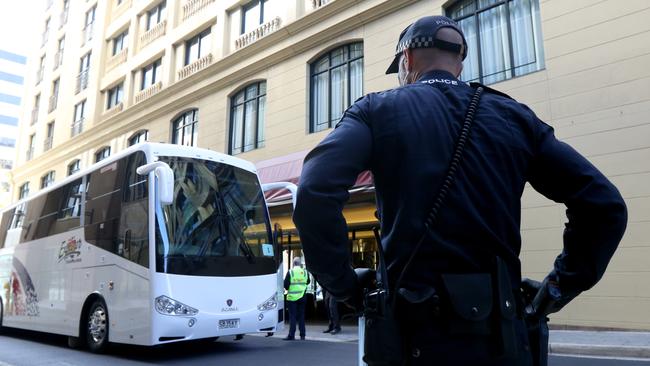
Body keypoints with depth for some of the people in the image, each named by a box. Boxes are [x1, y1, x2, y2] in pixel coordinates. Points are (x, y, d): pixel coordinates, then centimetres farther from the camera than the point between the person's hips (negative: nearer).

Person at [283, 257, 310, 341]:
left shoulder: (290, 272, -10)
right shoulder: (305, 272, 0)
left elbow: (286, 284, -8)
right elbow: (308, 282, 14)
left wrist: (288, 288, 12)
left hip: (292, 297, -3)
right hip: (302, 297, 3)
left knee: (292, 316, 1)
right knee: (301, 316, 11)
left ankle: (291, 335, -1)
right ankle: (302, 335, 13)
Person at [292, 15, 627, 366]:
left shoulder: (378, 110, -1)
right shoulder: (513, 116, 7)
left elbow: (315, 193, -19)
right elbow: (604, 204, 5)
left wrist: (344, 286, -8)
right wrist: (560, 289, 10)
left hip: (418, 331, -3)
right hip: (503, 336, 4)